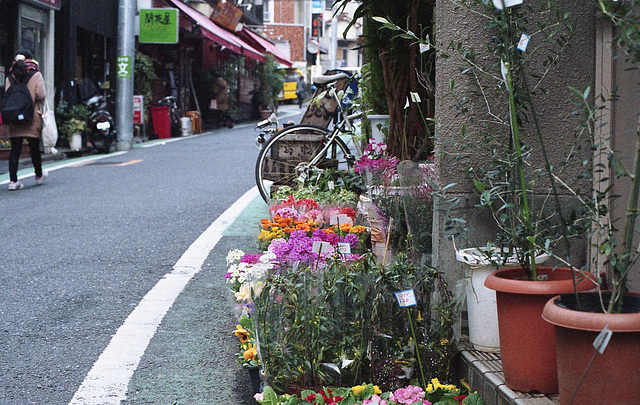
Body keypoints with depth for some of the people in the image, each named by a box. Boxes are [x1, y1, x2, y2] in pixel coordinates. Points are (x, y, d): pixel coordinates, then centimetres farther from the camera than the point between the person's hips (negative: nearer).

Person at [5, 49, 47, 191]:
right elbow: (41, 95, -12)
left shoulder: (10, 77, 8)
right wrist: (40, 108, 4)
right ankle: (39, 176, 28)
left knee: (15, 149, 2)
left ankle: (13, 180, -5)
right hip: (32, 118, -3)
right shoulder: (36, 75, -2)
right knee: (34, 147, 12)